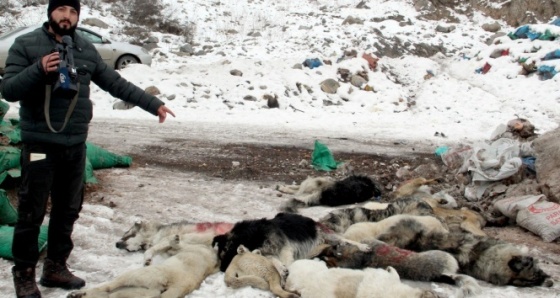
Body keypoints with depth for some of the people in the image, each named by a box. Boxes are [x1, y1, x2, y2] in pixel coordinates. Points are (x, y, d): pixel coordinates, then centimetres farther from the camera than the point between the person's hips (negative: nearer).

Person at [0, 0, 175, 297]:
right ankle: (24, 273, 13)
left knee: (68, 209, 13)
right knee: (32, 212, 0)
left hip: (75, 145, 5)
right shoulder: (25, 45, -4)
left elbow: (116, 84, 12)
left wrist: (153, 104, 8)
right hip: (40, 143, -5)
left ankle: (56, 267, 28)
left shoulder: (86, 50, 8)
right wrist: (39, 70, -24)